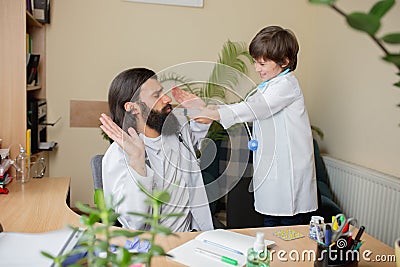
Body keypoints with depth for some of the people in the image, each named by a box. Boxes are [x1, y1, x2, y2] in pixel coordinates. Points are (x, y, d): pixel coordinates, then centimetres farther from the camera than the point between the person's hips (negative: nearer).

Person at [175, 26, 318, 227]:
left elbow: (252, 109, -23)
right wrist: (203, 106, 0)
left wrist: (213, 115, -26)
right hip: (271, 171, 9)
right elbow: (242, 107, 11)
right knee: (271, 233, 17)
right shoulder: (267, 87, 18)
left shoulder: (287, 84, -11)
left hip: (291, 172, -9)